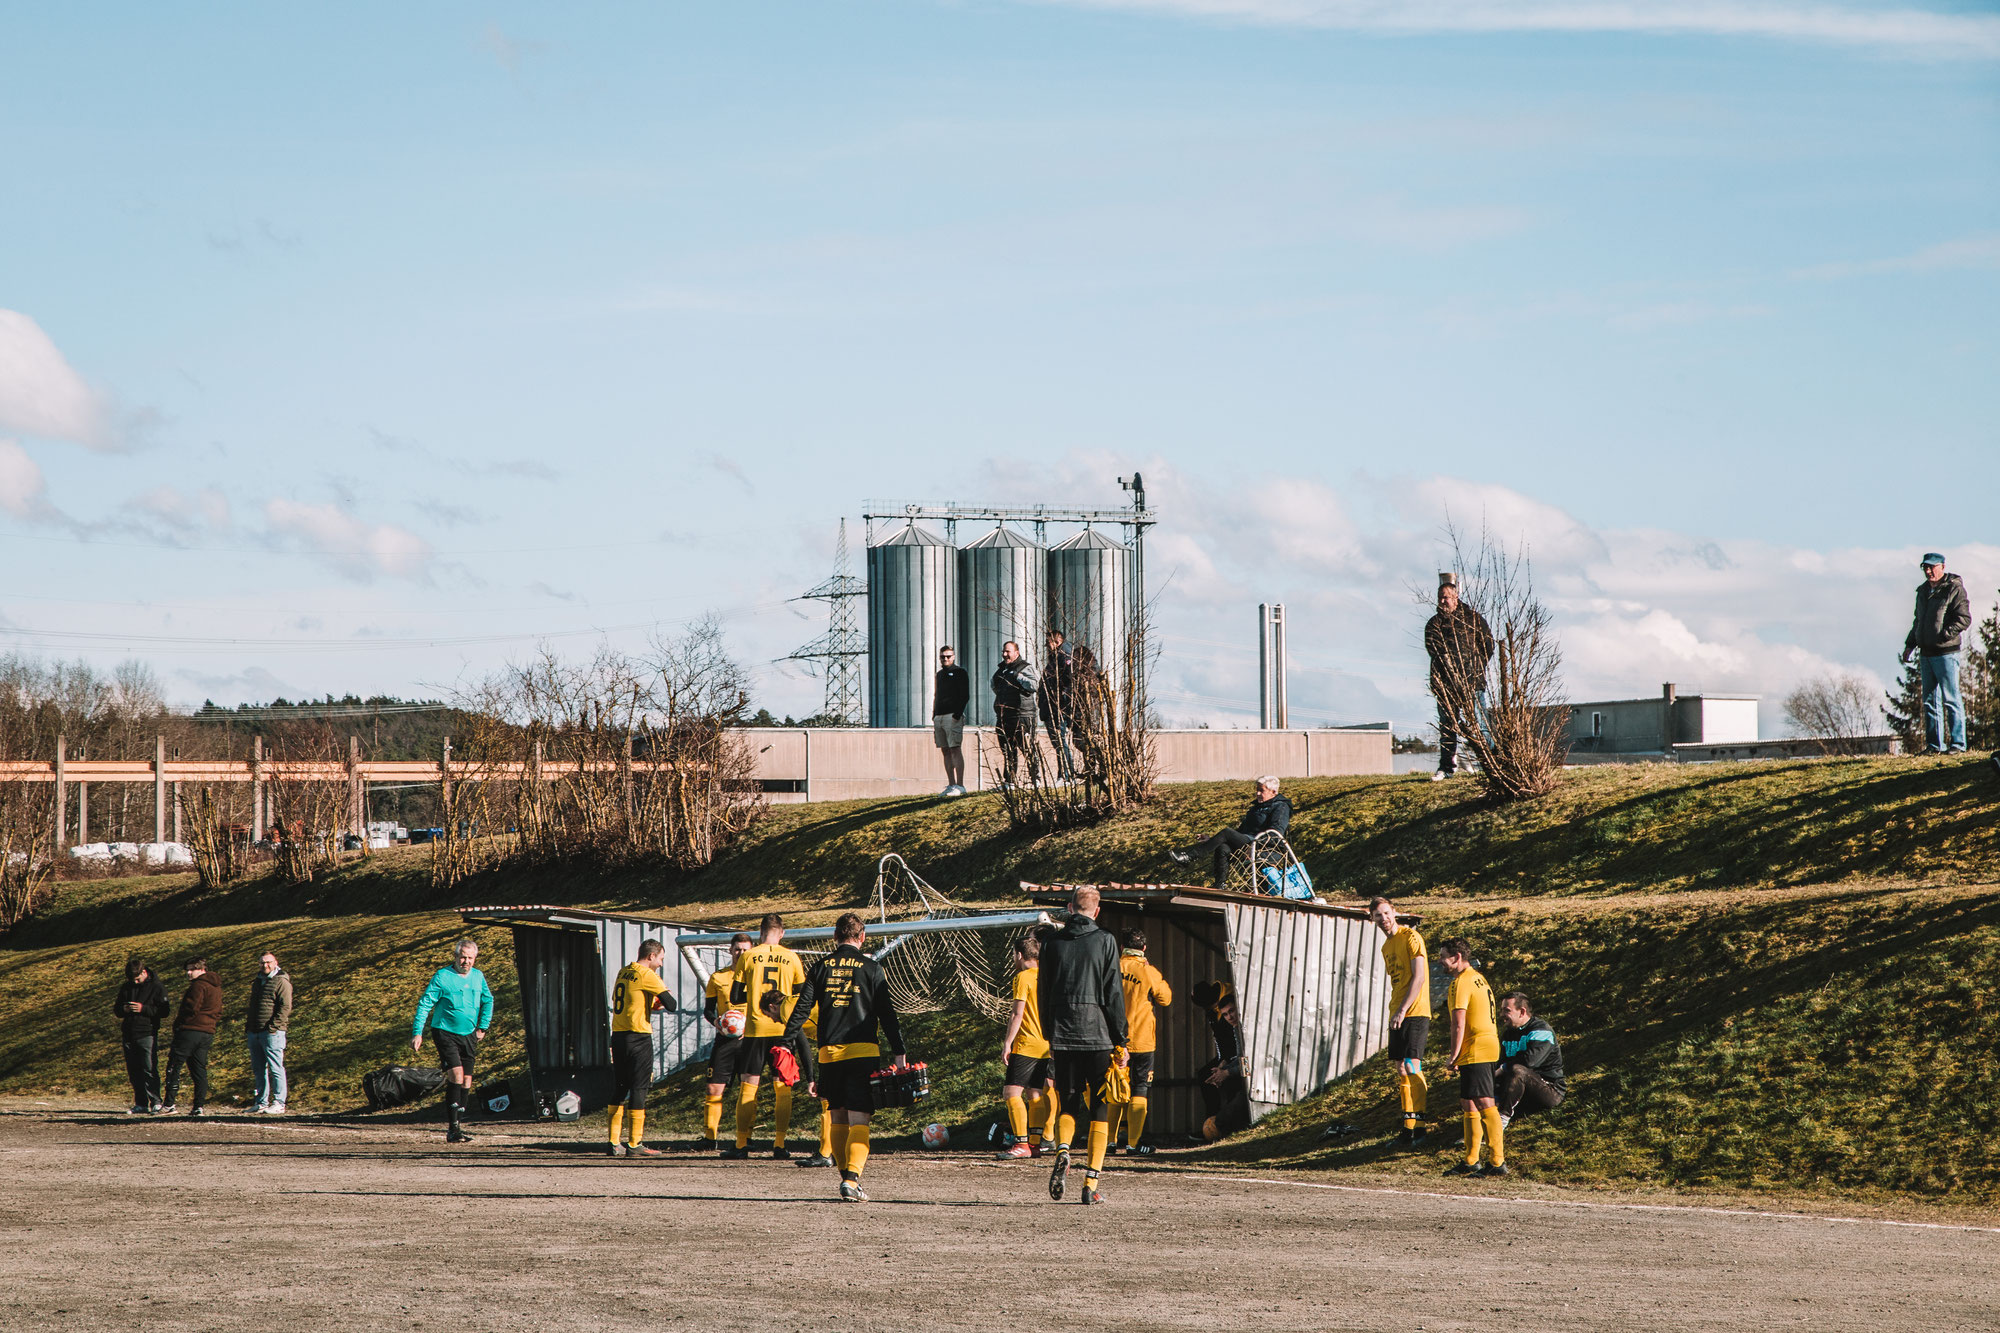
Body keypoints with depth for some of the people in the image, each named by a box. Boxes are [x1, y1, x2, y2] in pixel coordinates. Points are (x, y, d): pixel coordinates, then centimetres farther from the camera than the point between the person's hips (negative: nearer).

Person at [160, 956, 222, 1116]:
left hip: (190, 1031, -9)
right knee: (200, 1070, 9)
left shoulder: (198, 986, -11)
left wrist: (178, 1023, -6)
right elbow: (218, 1014, 21)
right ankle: (199, 1106, 4)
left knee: (173, 1066, -4)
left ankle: (170, 1104, -9)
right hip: (208, 1033, 9)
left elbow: (191, 1009, -18)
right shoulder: (216, 987, 18)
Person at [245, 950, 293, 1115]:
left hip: (272, 1033, -8)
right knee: (258, 1070, 10)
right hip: (254, 1032, 8)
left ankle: (279, 1104, -5)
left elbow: (285, 1007, -13)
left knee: (275, 1069, -6)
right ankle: (261, 1102, 15)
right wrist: (248, 1028, 18)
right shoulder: (257, 982, 19)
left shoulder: (281, 982, -6)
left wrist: (273, 1026, -19)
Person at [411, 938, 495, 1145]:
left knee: (466, 1081, 6)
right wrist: (417, 1032, -16)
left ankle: (458, 1126, 16)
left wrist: (482, 1027, 18)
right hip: (445, 1033, -6)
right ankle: (452, 1128, -21)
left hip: (468, 1035, 6)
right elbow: (425, 1004, -10)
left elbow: (487, 1000, 23)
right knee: (456, 1072, -21)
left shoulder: (478, 976, 6)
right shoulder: (442, 976, -10)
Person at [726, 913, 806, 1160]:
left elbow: (736, 996, 0)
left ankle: (742, 1144, -1)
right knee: (783, 1087, 7)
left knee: (748, 1085, 2)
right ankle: (779, 1144, 4)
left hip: (755, 1028, -1)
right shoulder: (791, 958, 2)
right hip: (783, 1029, 1)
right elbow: (802, 997, 8)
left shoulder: (748, 957, -2)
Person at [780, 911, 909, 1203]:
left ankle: (847, 1175, 20)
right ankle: (852, 1180, -20)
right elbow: (886, 1013, -1)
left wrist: (786, 1043, 7)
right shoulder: (871, 969, 0)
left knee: (838, 1118, 17)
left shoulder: (821, 968, 7)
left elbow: (802, 1008, 4)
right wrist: (898, 1053, 2)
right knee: (859, 1121, -5)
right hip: (863, 1051, -3)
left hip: (829, 1052, 3)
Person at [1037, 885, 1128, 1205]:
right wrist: (1120, 1042, 1)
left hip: (1061, 1035, 2)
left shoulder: (1052, 942, 6)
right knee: (1100, 1108, 4)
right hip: (1097, 1034, -2)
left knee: (1067, 1102, 14)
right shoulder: (1104, 941, -3)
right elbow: (1113, 995, -4)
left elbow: (1043, 993, 10)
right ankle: (1091, 1183, -1)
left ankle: (1062, 1150, -16)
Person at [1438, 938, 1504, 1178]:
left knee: (1484, 1105, -12)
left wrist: (1453, 1056, -13)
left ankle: (1499, 1162, -15)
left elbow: (1459, 1023, -17)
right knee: (1468, 1105, 15)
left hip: (1475, 1050, -11)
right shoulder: (1478, 978, 19)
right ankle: (1471, 1161, 20)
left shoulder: (1462, 981, -12)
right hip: (1489, 1044, 11)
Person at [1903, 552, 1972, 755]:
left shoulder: (1954, 590, -7)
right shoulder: (1923, 591, 17)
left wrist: (1944, 635, -22)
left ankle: (1957, 743, -4)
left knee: (1951, 699, -7)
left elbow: (1964, 619, -14)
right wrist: (1910, 645, 19)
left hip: (1945, 653, -8)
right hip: (1926, 653, 8)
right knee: (1930, 701, 9)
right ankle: (1934, 745, 13)